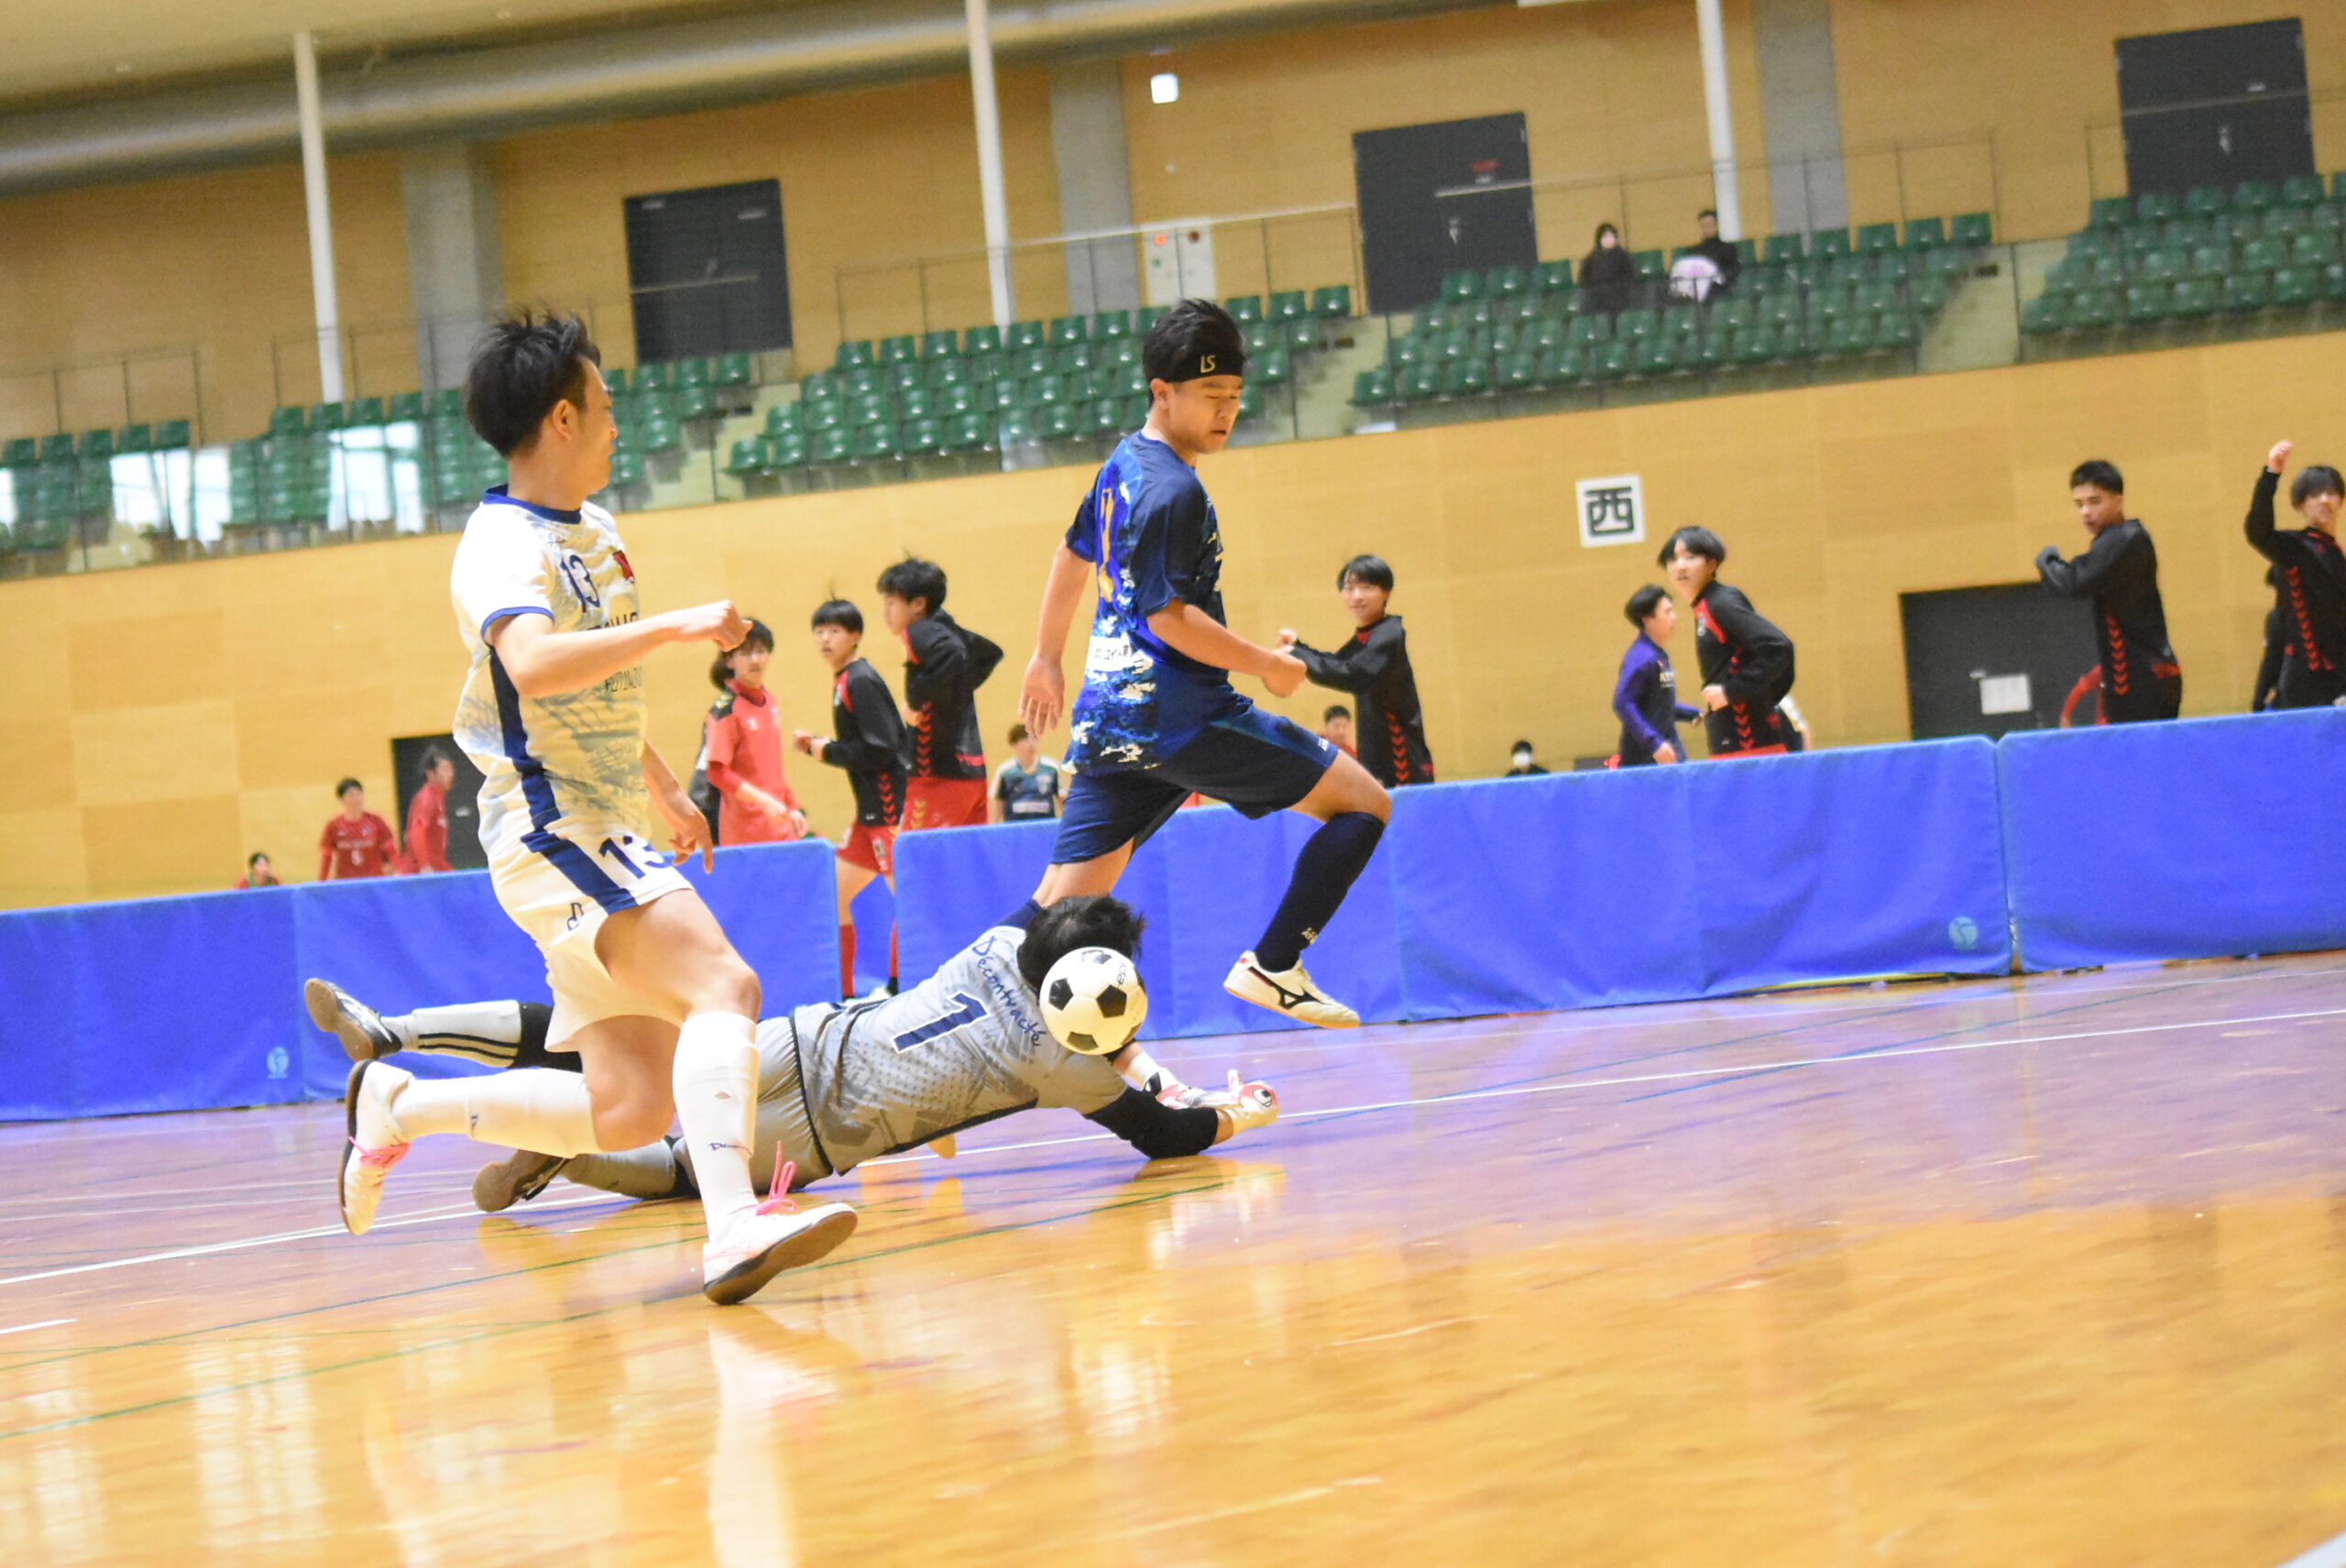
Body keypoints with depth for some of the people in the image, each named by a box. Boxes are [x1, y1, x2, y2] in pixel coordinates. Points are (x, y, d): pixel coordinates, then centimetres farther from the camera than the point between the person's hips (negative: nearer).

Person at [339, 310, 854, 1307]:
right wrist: (673, 626, -36)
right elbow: (534, 664, -36)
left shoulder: (594, 533, 15)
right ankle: (733, 1226, -40)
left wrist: (664, 790, 36)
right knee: (724, 987, -27)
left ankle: (399, 1107, 19)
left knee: (627, 1112, 6)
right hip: (551, 831, -9)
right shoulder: (502, 546, -15)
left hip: (606, 833, 9)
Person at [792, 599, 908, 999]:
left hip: (888, 810, -11)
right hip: (870, 814, 11)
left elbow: (879, 751, -19)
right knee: (834, 895, 12)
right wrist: (814, 747, 8)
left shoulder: (861, 681, -13)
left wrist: (827, 752, -11)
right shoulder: (842, 682, 15)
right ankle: (843, 996, 17)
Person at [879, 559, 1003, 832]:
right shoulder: (948, 631, 16)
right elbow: (991, 653, 31)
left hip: (939, 773, -9)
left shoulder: (918, 634, -10)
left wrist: (916, 699, -21)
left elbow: (951, 655, -30)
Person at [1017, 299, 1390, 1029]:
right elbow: (1167, 614, -20)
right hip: (1177, 716, -9)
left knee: (1059, 909, 7)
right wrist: (1268, 665, -10)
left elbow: (1075, 553, 30)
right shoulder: (1173, 489, -14)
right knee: (1365, 803, -2)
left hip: (1107, 721, 9)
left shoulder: (1124, 463, 16)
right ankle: (1272, 966, -7)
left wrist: (1047, 657, 40)